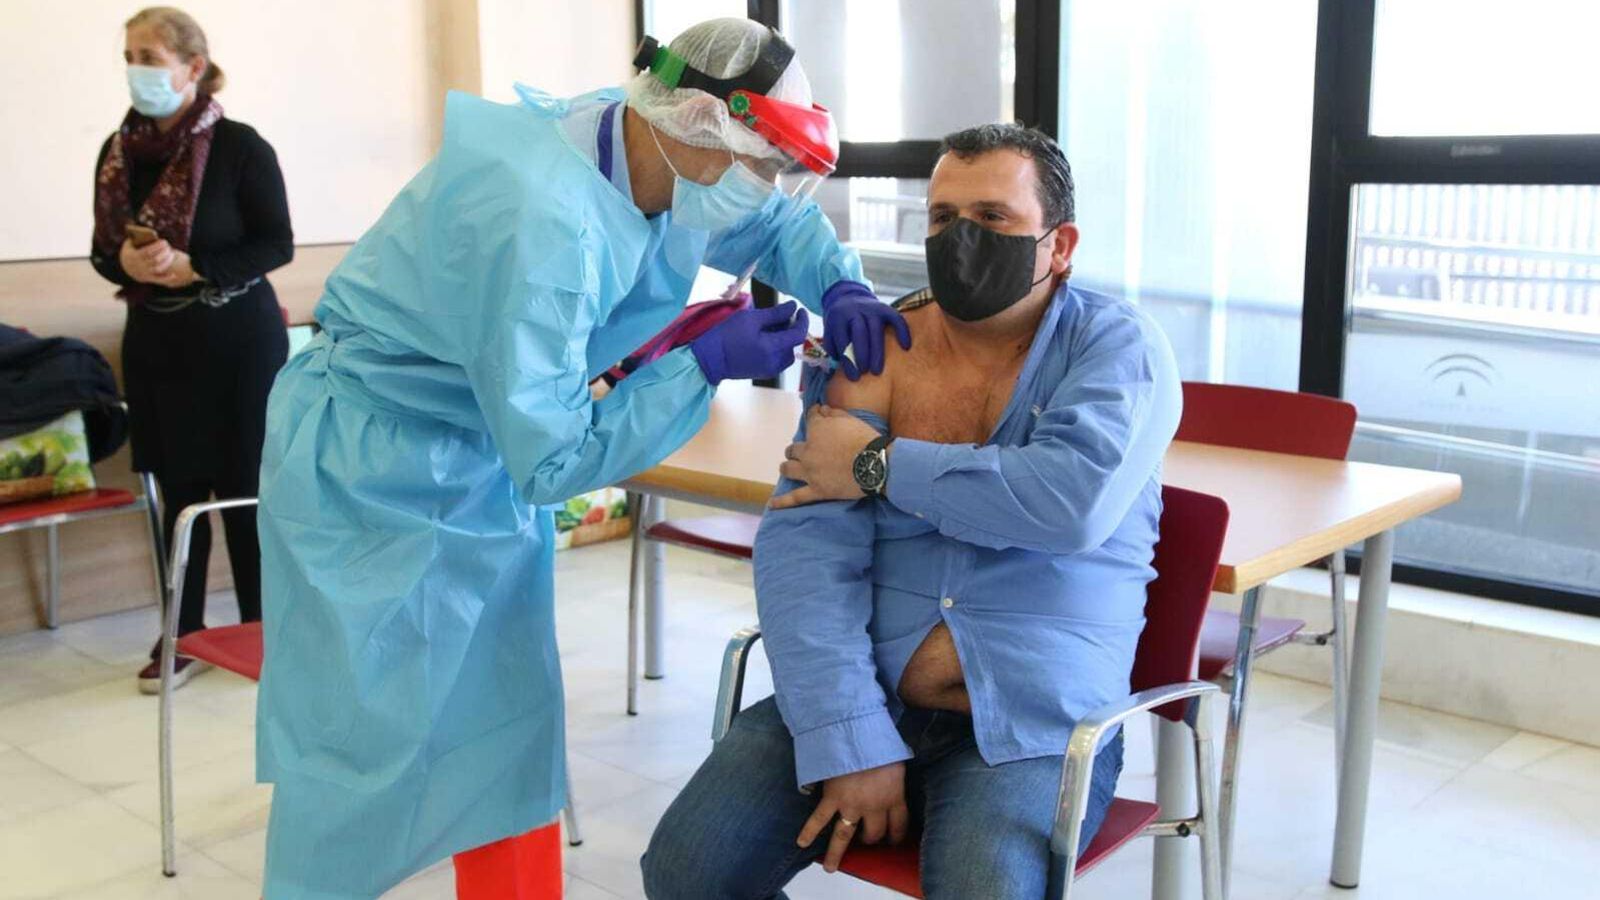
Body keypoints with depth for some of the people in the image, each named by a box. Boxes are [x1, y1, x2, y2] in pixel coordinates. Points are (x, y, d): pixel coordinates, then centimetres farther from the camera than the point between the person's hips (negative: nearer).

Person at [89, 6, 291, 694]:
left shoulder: (241, 147, -10)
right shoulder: (118, 151, 4)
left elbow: (277, 244, -9)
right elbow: (102, 250, 10)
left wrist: (193, 268, -20)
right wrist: (128, 263, -14)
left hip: (238, 338, -4)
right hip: (156, 340, 4)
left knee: (247, 488, 4)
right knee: (180, 490, 10)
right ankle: (182, 636, 20)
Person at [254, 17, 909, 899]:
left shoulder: (653, 155, -9)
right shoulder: (543, 222, -34)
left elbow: (781, 223, 10)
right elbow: (552, 460, -28)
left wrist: (839, 286, -11)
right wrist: (707, 363, -27)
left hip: (490, 457, 8)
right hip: (370, 468, -8)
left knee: (508, 722, 12)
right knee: (367, 736, -1)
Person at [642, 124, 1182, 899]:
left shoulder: (1116, 347, -2)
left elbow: (1072, 502, -22)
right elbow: (805, 544, -9)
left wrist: (879, 466, -13)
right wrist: (849, 740, -20)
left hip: (1029, 725, -2)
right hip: (860, 700, 3)